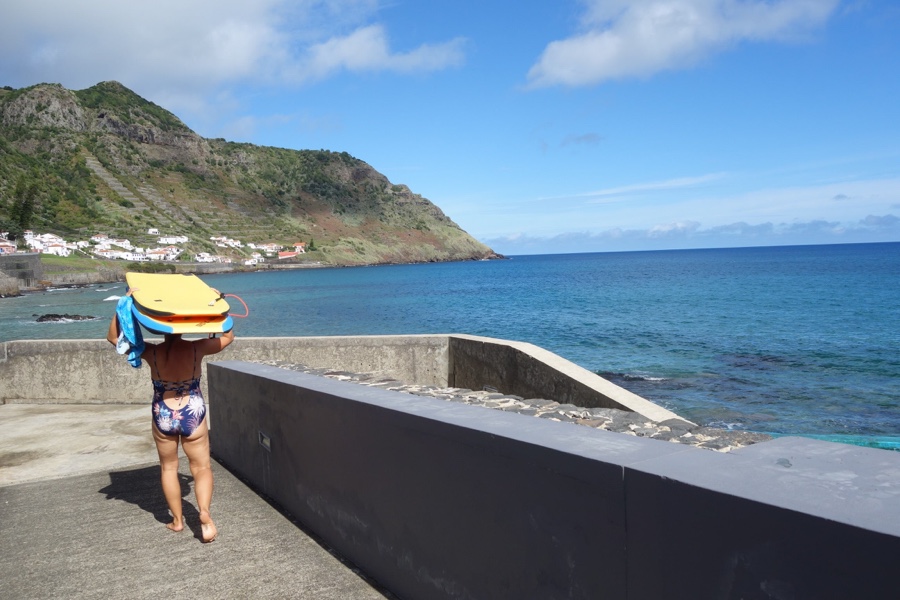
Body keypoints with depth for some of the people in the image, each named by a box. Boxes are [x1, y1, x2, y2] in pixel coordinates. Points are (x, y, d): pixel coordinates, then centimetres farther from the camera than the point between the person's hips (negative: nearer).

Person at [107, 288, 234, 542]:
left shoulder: (151, 352, -12)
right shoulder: (196, 349, -12)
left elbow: (113, 337, 0)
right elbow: (228, 336, 3)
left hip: (163, 417, 1)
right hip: (193, 415, -1)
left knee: (168, 467, 20)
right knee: (201, 467, 11)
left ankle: (177, 520, 28)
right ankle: (204, 512, -12)